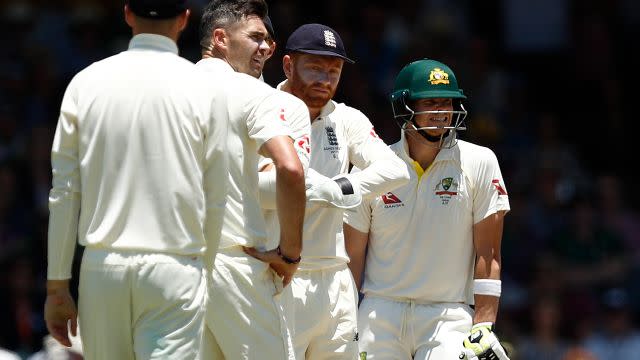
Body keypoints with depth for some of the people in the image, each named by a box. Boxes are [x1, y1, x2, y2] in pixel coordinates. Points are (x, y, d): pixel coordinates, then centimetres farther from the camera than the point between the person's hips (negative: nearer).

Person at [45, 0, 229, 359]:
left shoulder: (86, 83, 4)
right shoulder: (205, 89, -1)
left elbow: (64, 194, 4)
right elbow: (215, 200, 2)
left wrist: (57, 286, 8)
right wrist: (205, 269, 16)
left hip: (102, 267, 3)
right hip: (174, 270, -3)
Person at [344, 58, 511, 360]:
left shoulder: (479, 163, -2)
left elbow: (487, 253, -3)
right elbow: (351, 256, 7)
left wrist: (483, 327, -9)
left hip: (449, 319, -2)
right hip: (381, 311, 2)